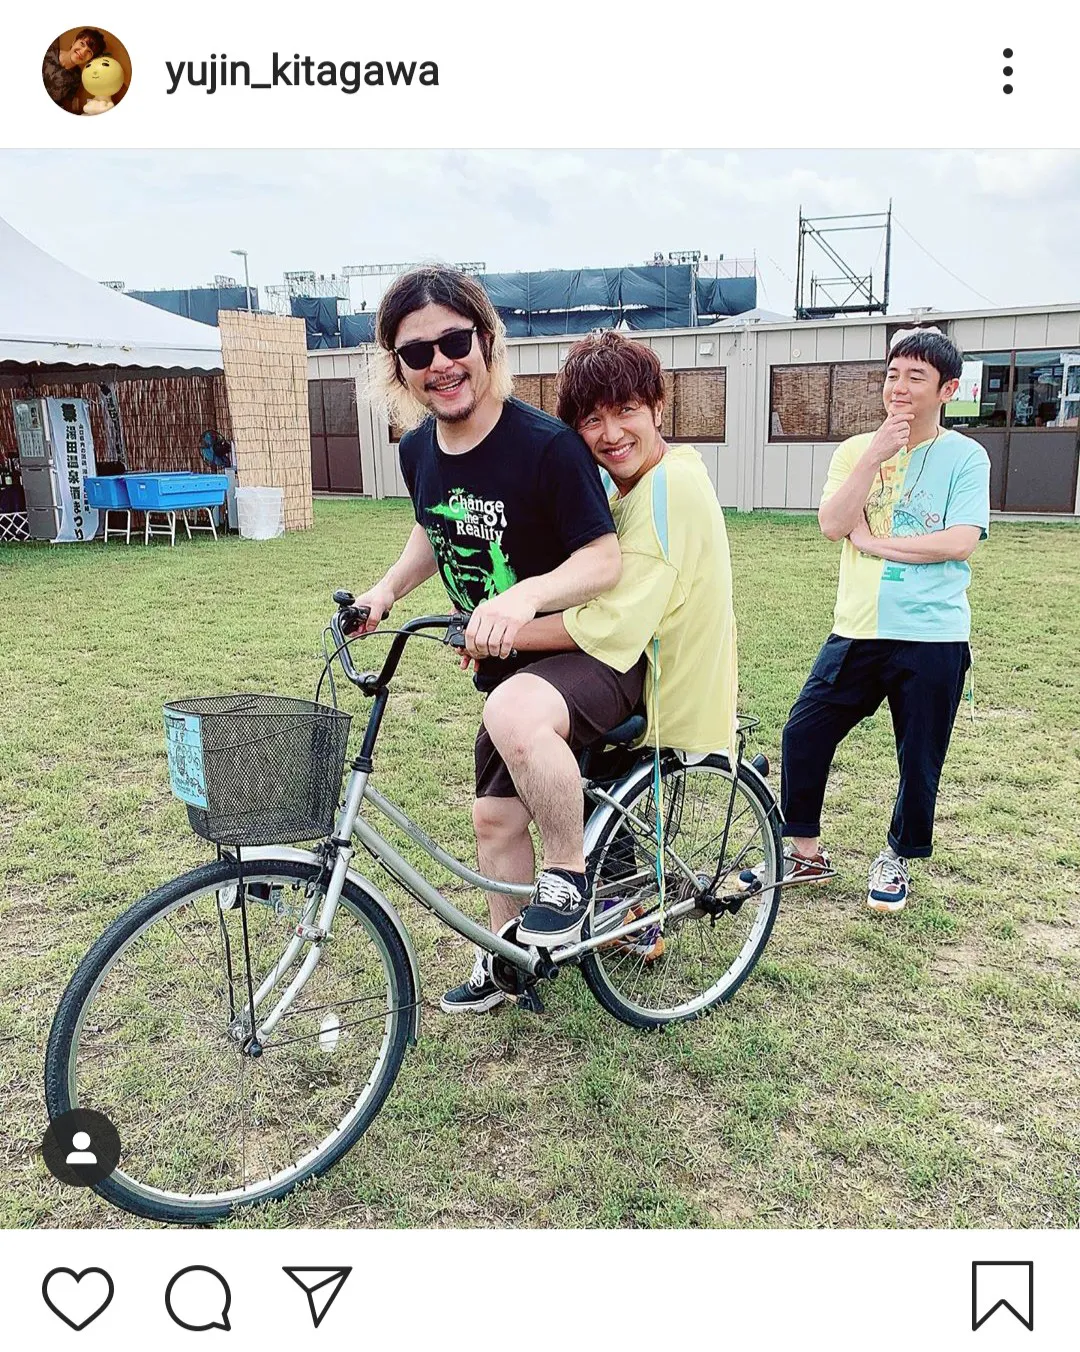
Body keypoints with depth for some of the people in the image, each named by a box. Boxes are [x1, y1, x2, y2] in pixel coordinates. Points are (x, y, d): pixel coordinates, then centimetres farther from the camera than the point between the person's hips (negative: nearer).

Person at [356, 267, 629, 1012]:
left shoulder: (547, 443, -23)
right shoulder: (419, 449, -1)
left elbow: (604, 560, -24)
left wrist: (526, 596, -41)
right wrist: (386, 589, 1)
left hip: (594, 652, -7)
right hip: (508, 666, 8)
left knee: (516, 717, -38)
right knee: (496, 816, 14)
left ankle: (570, 875, -13)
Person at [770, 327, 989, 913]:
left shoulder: (965, 457, -1)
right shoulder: (856, 450, 7)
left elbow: (959, 542, -14)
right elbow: (832, 524, -9)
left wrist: (876, 541, -12)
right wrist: (875, 455, -14)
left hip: (933, 636, -2)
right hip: (857, 629, 3)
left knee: (919, 760, 7)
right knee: (803, 733, 0)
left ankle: (897, 859, 31)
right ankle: (806, 853, 18)